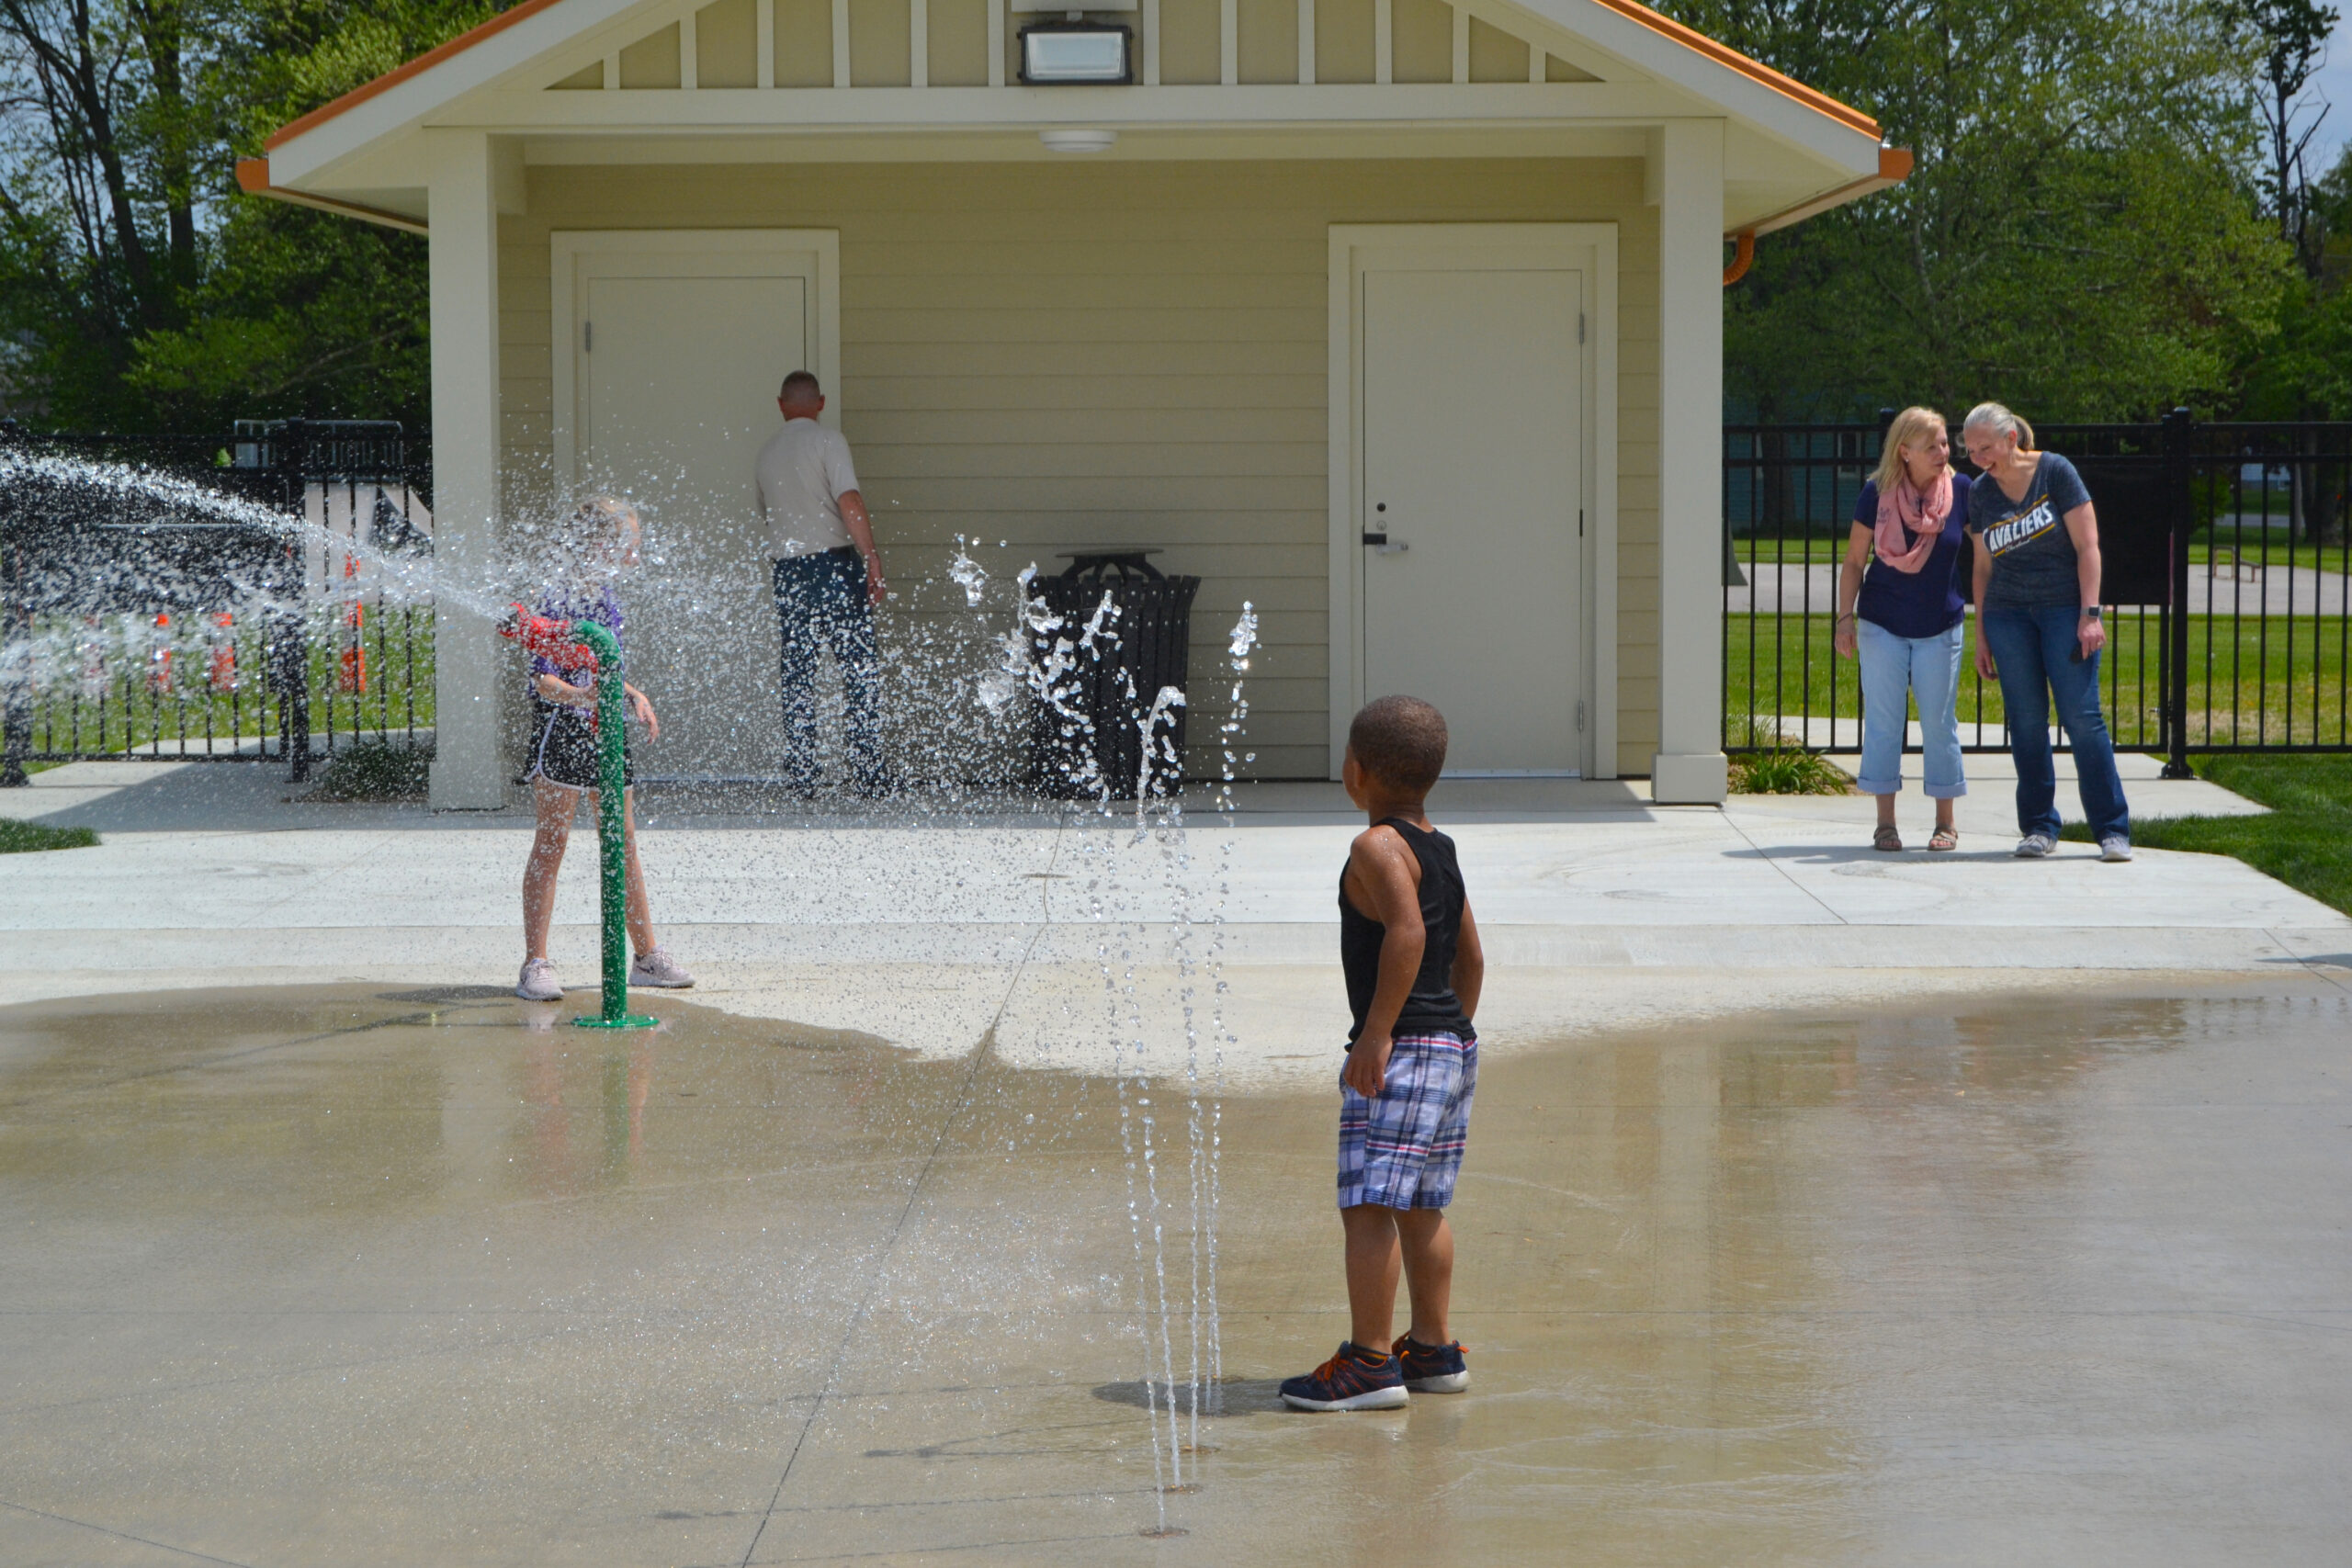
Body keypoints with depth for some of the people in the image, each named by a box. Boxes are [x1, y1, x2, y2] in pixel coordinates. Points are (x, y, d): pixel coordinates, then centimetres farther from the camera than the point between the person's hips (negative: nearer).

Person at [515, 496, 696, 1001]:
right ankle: (535, 964, -2)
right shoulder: (559, 603, -15)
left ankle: (646, 955, 21)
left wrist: (634, 697, 13)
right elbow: (542, 678, -23)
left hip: (605, 732, 8)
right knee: (551, 844, -5)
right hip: (560, 732, -8)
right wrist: (576, 695, -39)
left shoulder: (605, 598, 12)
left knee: (623, 843, 13)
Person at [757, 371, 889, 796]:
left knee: (797, 677, 7)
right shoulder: (827, 442, -5)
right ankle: (868, 773, -4)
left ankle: (800, 777, 4)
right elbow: (849, 501, -17)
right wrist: (873, 559, -19)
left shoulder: (767, 454, 13)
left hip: (787, 569, 5)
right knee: (860, 671, 0)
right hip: (834, 564, -5)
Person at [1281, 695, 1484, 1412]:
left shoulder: (1378, 847, -12)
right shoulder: (1441, 850, 15)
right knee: (1420, 1208, 16)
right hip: (1453, 1044, 10)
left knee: (1369, 1205, -9)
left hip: (1401, 1050, -10)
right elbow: (1470, 959, 20)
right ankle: (1433, 1350, 22)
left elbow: (1407, 930, -26)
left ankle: (1370, 1361, -10)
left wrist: (1378, 1031, -26)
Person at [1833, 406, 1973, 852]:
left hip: (1940, 628, 0)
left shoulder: (1960, 491, -6)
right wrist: (1845, 618, -6)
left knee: (1939, 723, 3)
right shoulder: (1877, 493, -7)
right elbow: (1854, 561, 0)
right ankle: (1885, 823, 9)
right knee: (1883, 721, 2)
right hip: (1882, 625, 0)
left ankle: (1945, 823, 13)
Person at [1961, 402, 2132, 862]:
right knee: (2026, 722, 1)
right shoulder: (1981, 494, 8)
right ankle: (2039, 827, 9)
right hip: (2007, 615, 4)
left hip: (2065, 608, -4)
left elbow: (2087, 546, -7)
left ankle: (2113, 830, -6)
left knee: (2082, 717, -9)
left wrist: (2090, 613, -13)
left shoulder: (2055, 472, -5)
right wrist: (1980, 634, 12)